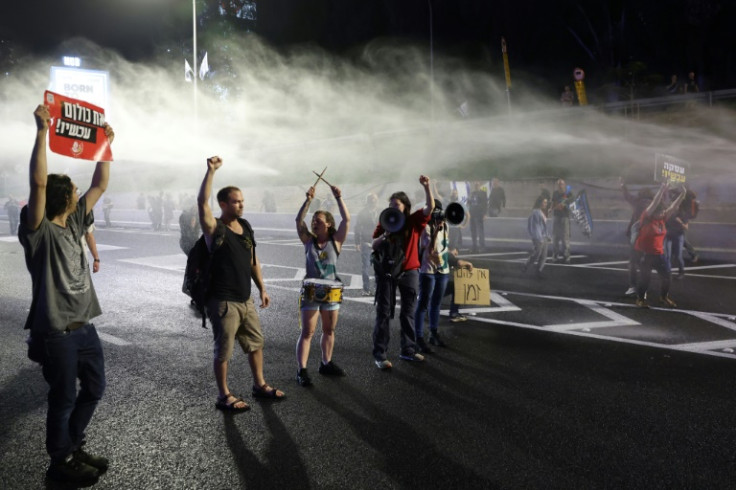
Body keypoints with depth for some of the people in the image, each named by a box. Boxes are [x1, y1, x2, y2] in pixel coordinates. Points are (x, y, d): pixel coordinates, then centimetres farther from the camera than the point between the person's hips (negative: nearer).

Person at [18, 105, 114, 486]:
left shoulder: (73, 222, 8)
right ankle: (60, 462, 24)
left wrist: (105, 146, 12)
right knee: (64, 398, 5)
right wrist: (42, 131, -31)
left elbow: (100, 185, 14)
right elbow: (38, 182, -27)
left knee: (94, 388, 17)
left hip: (84, 326, 8)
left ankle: (73, 446, 36)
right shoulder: (39, 230, -13)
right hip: (56, 332, -8)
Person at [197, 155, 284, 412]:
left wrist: (262, 288, 15)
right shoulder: (215, 228, -11)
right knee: (223, 350, 3)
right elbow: (202, 202, -30)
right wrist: (211, 171, -35)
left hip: (246, 299, 7)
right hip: (223, 302, -7)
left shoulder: (245, 226, 9)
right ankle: (224, 396, 18)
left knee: (256, 343, 18)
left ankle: (259, 385, 34)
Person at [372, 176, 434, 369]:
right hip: (386, 272, -1)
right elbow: (374, 246, -2)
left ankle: (408, 350, 24)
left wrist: (426, 186, -25)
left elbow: (430, 207, -14)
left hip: (409, 272, 1)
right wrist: (385, 236, -21)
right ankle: (379, 354, 2)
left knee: (408, 312, 11)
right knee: (383, 313, 0)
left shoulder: (414, 221, 0)